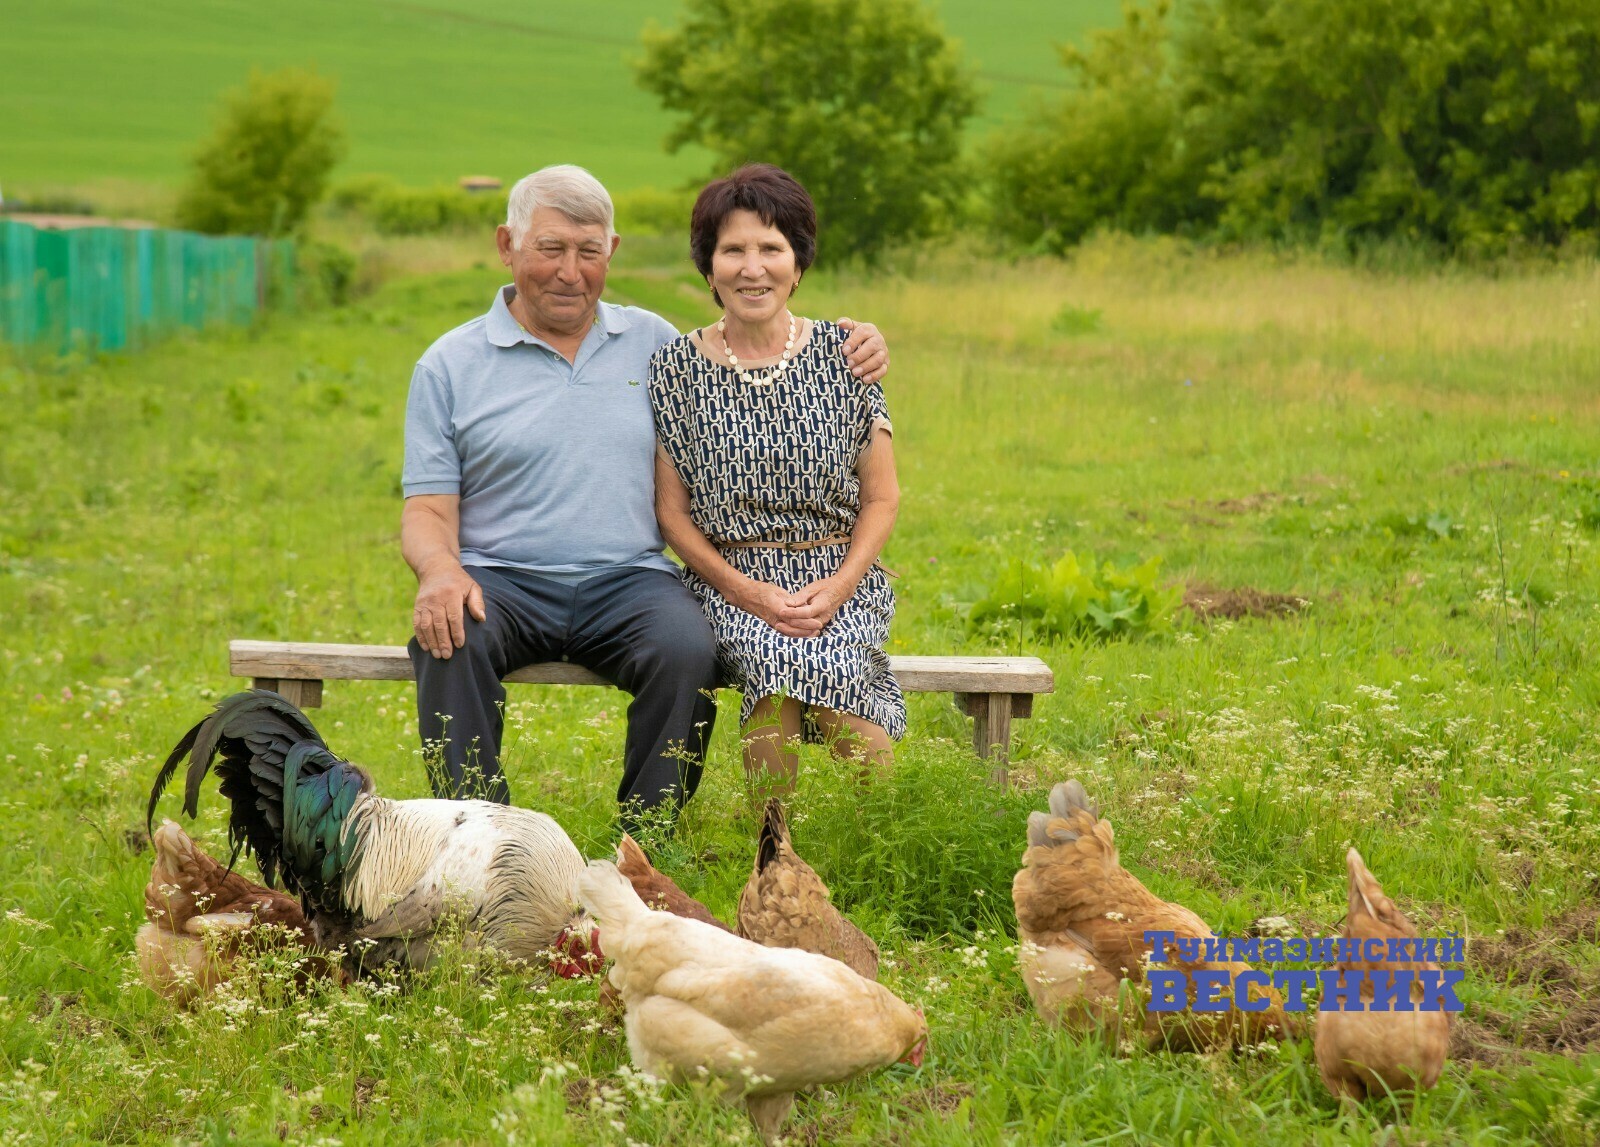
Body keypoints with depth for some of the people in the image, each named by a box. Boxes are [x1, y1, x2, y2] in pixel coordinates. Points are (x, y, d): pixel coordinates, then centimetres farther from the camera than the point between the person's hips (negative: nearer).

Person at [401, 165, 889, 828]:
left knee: (687, 649, -31)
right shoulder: (450, 365, 9)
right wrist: (439, 568, -20)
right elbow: (428, 509, 4)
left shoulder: (652, 343, 16)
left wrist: (851, 356, 5)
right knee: (450, 641, -34)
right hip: (502, 579, -1)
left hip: (628, 579, 1)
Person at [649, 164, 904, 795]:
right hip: (731, 581, -1)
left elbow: (881, 497, 8)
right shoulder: (677, 368, 4)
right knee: (777, 651, -33)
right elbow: (672, 511, 4)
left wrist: (836, 589, -9)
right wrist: (745, 592, -10)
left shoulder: (842, 356, 5)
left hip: (840, 582, 1)